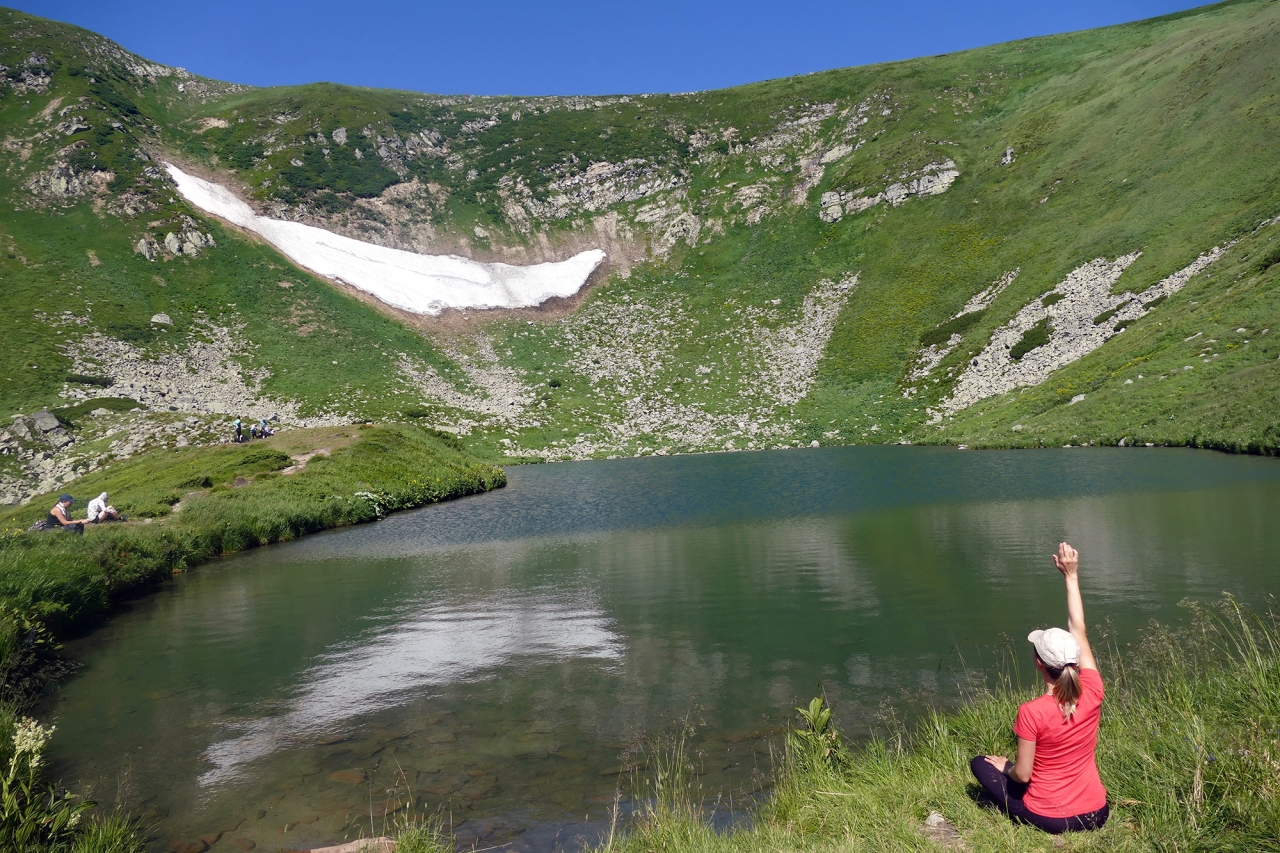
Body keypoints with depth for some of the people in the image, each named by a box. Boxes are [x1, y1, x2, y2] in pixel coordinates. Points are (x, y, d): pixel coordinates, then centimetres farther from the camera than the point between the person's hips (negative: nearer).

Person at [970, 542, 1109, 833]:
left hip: (1047, 818, -5)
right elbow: (1078, 631, -5)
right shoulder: (1092, 695, -14)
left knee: (980, 763, 15)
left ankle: (1022, 817, 10)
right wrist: (1072, 576, 0)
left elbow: (1022, 775, -16)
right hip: (1095, 815, 5)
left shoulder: (1031, 712, -24)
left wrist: (1006, 766, 8)